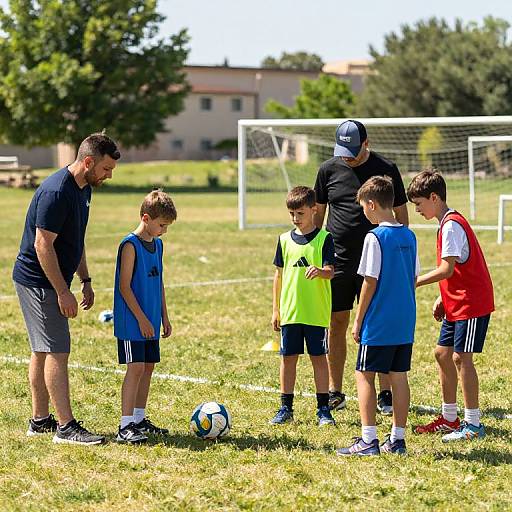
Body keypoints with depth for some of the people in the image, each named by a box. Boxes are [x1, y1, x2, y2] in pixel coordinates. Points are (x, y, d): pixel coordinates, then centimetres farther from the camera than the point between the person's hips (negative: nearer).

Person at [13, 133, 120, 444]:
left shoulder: (83, 189, 9)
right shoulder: (56, 192, -23)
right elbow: (43, 245, -23)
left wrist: (86, 281, 16)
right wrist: (63, 292, -21)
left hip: (53, 284, 10)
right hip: (39, 282, -10)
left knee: (43, 352, 14)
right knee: (57, 353, -10)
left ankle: (40, 420, 20)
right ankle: (66, 427, -9)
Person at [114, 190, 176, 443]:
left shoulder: (157, 244, 12)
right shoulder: (130, 245, -14)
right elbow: (124, 286, -17)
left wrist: (164, 317, 19)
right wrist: (141, 319, -17)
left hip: (150, 322, 8)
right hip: (132, 322, -8)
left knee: (148, 367, 10)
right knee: (136, 368, -12)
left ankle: (139, 419, 20)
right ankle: (125, 426, -13)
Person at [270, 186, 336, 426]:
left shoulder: (324, 238, -4)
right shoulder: (285, 239, 7)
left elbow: (330, 271, -11)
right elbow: (279, 274, 12)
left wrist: (319, 271, -35)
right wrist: (276, 309, 11)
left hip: (316, 312, -3)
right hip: (289, 311, 3)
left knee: (319, 357, 3)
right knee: (288, 358, 6)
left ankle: (323, 408, 10)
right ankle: (286, 408, 15)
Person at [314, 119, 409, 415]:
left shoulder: (386, 169, -1)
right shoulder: (329, 170, 4)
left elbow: (401, 214, 5)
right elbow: (318, 213, 13)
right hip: (337, 260, 2)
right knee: (337, 324, 5)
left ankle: (386, 393, 6)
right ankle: (335, 393, 15)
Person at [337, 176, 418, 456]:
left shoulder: (375, 237, -13)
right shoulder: (409, 236, 8)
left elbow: (370, 283, -13)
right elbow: (414, 279, 13)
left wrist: (358, 320, -5)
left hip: (379, 323, -7)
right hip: (405, 322, 7)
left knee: (364, 375, 0)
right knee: (399, 376, 10)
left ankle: (368, 440, -3)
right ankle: (397, 439, 13)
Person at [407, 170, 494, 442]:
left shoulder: (451, 225, -17)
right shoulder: (449, 223, 14)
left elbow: (447, 269, -23)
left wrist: (414, 282, -17)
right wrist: (442, 298, 13)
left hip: (472, 304, -10)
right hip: (457, 304, 10)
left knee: (461, 357, -9)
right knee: (442, 353, 12)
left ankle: (473, 424, -4)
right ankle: (449, 418, 20)